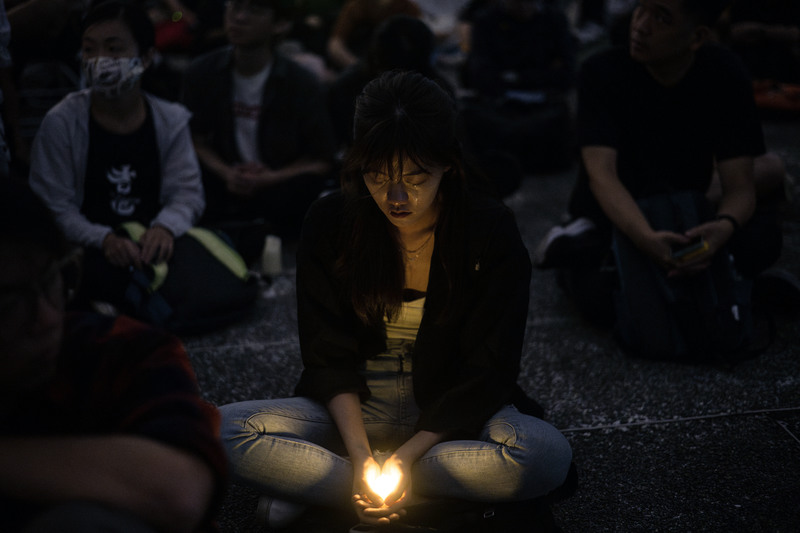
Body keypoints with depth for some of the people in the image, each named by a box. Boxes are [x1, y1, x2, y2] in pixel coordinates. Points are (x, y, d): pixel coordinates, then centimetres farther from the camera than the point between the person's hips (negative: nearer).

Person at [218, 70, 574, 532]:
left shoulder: (493, 233, -11)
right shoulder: (329, 225, -6)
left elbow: (486, 370, -11)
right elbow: (328, 355, -5)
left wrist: (406, 456, -22)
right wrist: (361, 455, -21)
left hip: (449, 416, 0)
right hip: (353, 410, 1)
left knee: (548, 455, -33)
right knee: (226, 431, -24)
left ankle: (318, 483, -23)